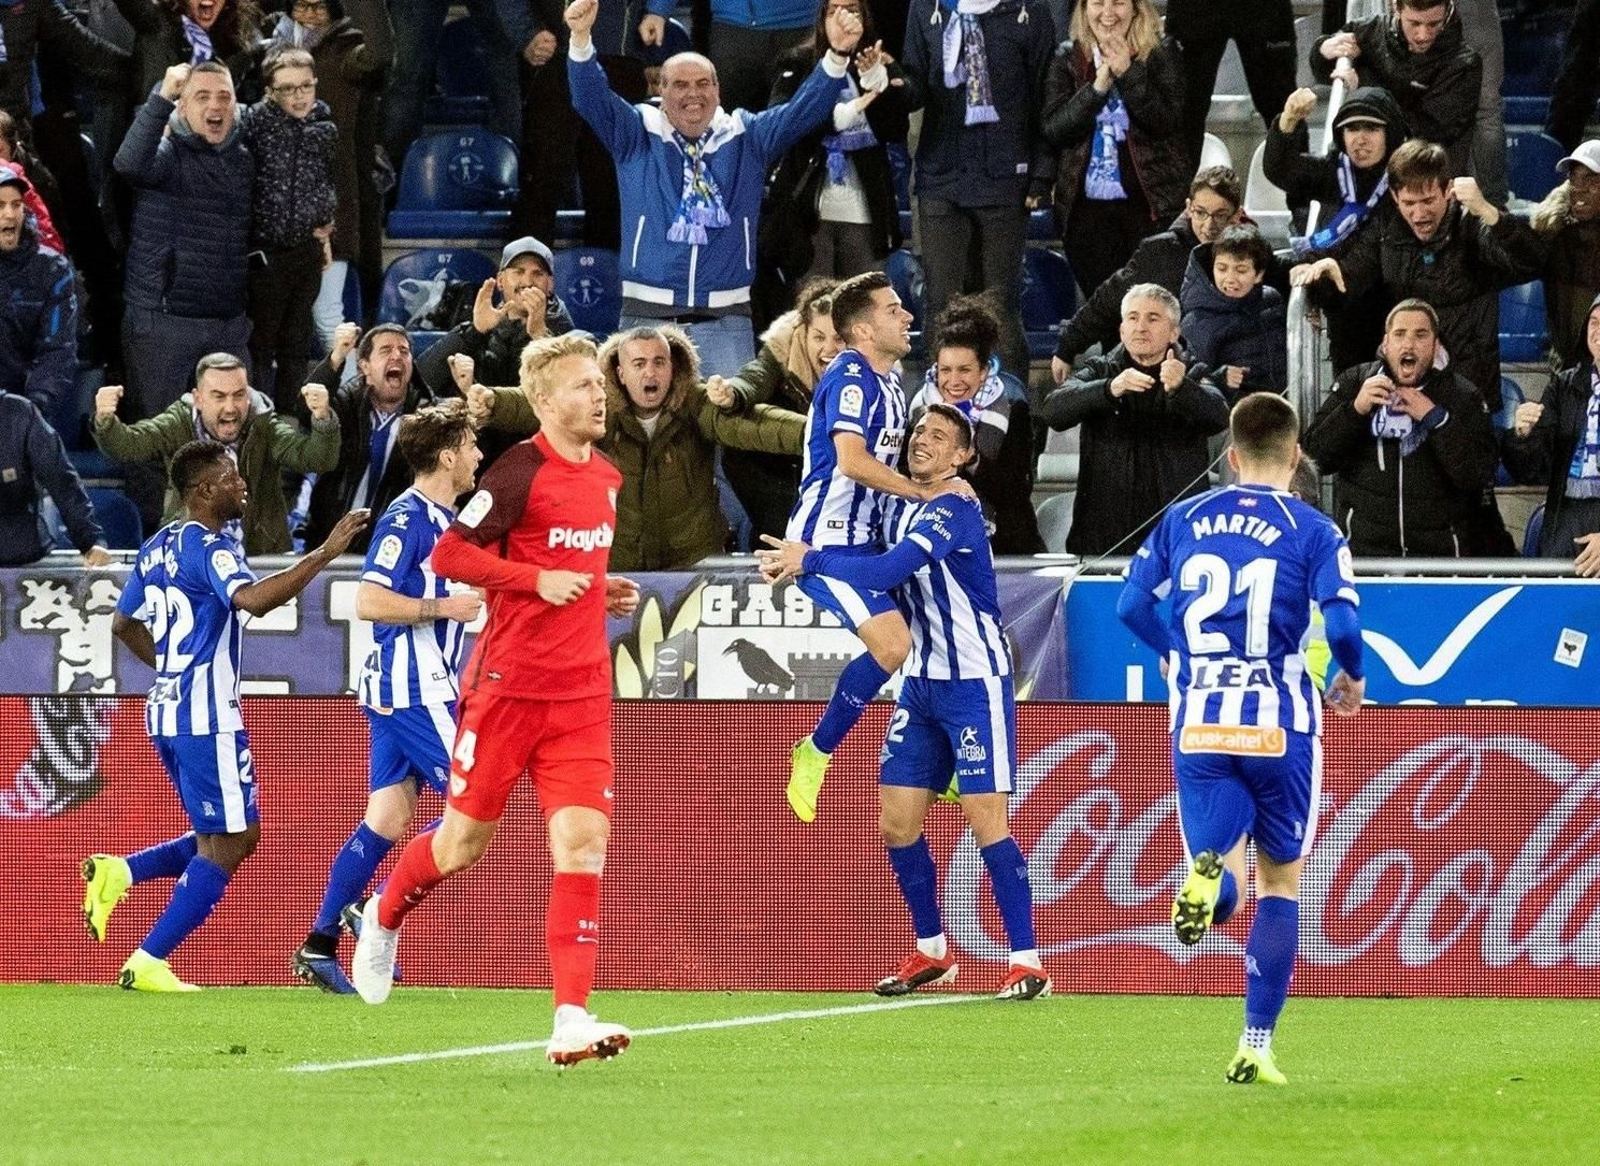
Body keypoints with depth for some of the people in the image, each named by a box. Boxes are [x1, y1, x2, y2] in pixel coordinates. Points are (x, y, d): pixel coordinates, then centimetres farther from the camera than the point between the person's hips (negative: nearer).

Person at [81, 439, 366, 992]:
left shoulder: (157, 547, 13)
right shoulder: (210, 547, -14)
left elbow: (124, 624, 23)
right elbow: (253, 598, -33)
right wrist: (326, 552, -32)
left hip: (166, 711, 9)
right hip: (206, 716, -9)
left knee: (234, 837, 18)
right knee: (226, 845, -3)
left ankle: (118, 872, 5)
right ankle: (148, 964, -5)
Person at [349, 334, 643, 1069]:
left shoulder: (605, 479, 12)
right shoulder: (521, 472, -11)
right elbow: (450, 555, -14)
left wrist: (605, 593, 8)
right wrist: (539, 580, -21)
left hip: (581, 694, 5)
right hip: (508, 684, -5)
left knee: (584, 841, -8)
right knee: (464, 842, 5)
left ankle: (572, 1021, -13)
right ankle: (385, 916, 39)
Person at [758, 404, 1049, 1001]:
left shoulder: (955, 513, -18)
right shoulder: (900, 509, 9)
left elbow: (884, 571, -29)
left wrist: (811, 560, -21)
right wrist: (797, 562, -4)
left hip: (976, 683, -8)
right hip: (922, 682, 8)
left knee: (985, 820, -11)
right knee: (897, 821, 6)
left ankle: (1026, 961, -6)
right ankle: (931, 952, 20)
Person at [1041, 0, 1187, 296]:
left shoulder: (1161, 53, 1)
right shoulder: (1068, 58, 6)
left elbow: (1168, 122, -9)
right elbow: (1052, 129, -3)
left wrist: (1128, 74, -18)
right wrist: (1097, 88, -15)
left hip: (1149, 203, -2)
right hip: (1085, 205, 2)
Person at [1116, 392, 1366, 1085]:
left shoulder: (1184, 520, 7)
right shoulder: (1312, 531, -3)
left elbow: (1131, 603, 5)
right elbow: (1342, 620, -15)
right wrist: (1353, 677, 6)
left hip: (1198, 727, 2)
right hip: (1279, 727, -2)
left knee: (1225, 887, 5)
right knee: (1279, 885, 12)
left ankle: (1208, 878, -35)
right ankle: (1256, 1046, 6)